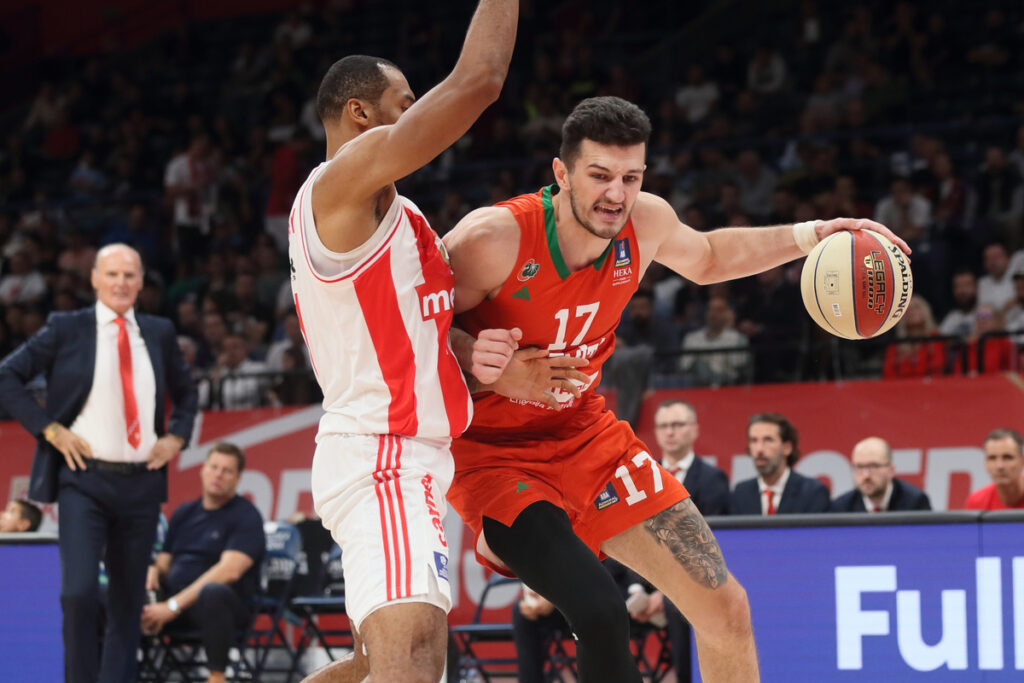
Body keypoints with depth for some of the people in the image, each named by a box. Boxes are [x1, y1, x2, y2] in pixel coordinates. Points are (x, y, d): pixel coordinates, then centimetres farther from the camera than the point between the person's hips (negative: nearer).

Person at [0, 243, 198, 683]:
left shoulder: (159, 333, 10)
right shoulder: (66, 329, 0)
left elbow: (185, 394, 26)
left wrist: (176, 438, 9)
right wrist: (50, 430, -6)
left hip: (142, 482, 4)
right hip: (85, 482, -4)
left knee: (128, 603, 6)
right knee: (79, 593, -16)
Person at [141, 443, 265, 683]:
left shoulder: (246, 516, 0)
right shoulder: (184, 513, 21)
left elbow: (229, 571, -14)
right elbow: (164, 562, 23)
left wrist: (174, 606, -19)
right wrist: (152, 571, -5)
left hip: (227, 604, -6)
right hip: (174, 600, 6)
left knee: (212, 592, -43)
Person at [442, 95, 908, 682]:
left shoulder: (645, 222, -7)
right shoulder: (494, 238, -26)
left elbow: (706, 258, 17)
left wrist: (805, 237, 4)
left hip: (586, 434, 6)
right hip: (495, 453, -6)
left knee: (724, 606, 3)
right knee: (601, 617, -30)